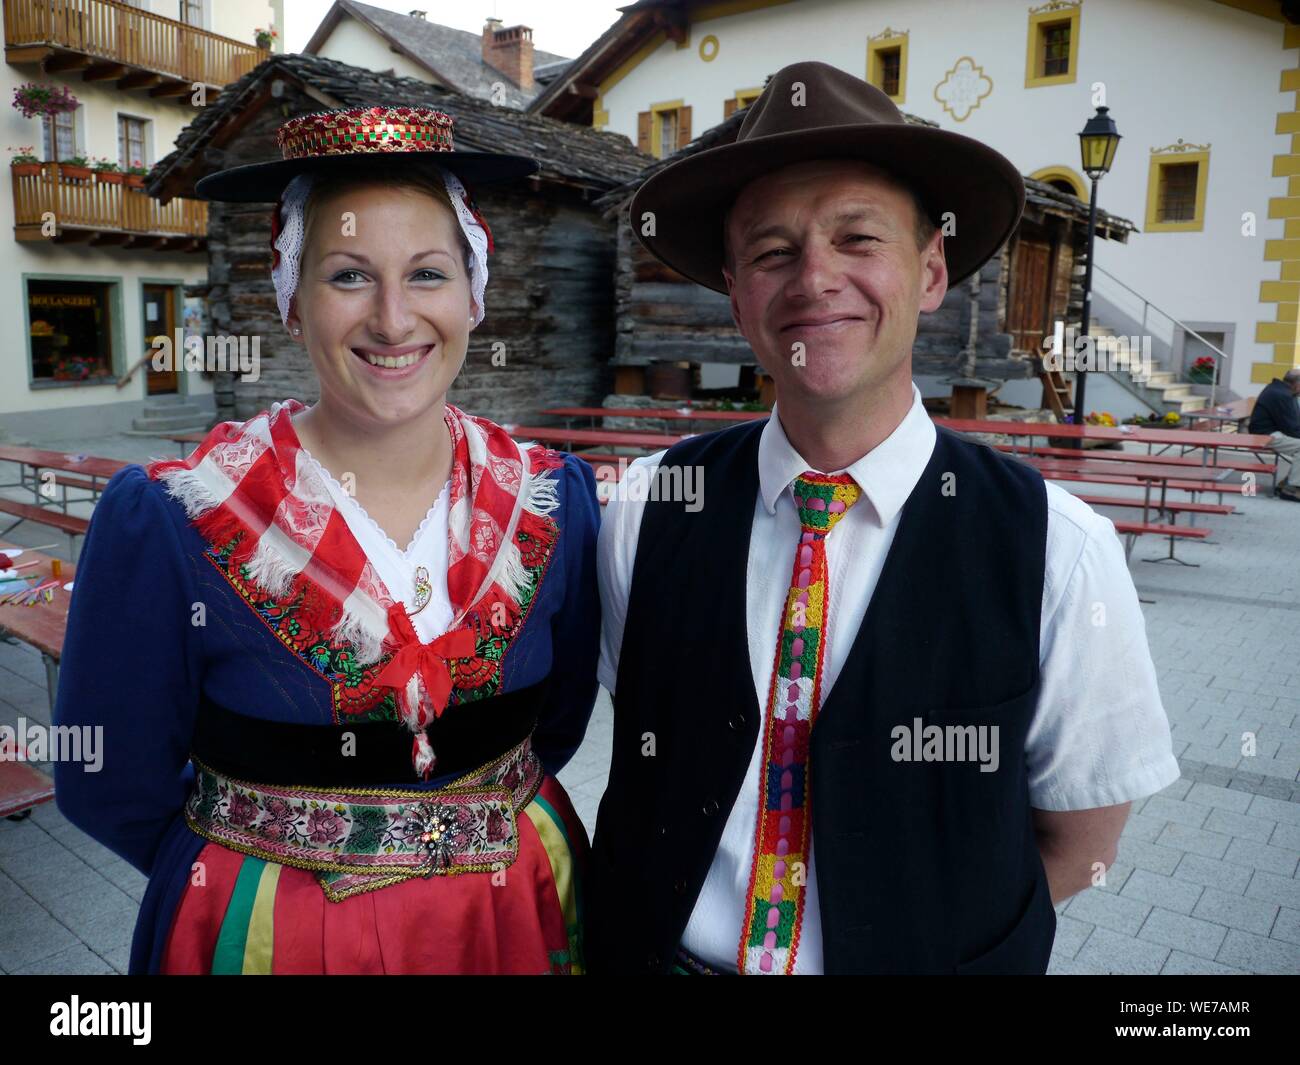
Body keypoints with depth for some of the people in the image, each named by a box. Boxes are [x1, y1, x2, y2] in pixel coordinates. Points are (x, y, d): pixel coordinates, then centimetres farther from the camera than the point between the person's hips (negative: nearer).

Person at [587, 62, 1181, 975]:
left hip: (925, 957, -1)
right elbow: (643, 752, 0)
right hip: (663, 953, 2)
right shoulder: (647, 509, -13)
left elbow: (1077, 846, -7)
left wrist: (904, 935, -9)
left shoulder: (1057, 551, -18)